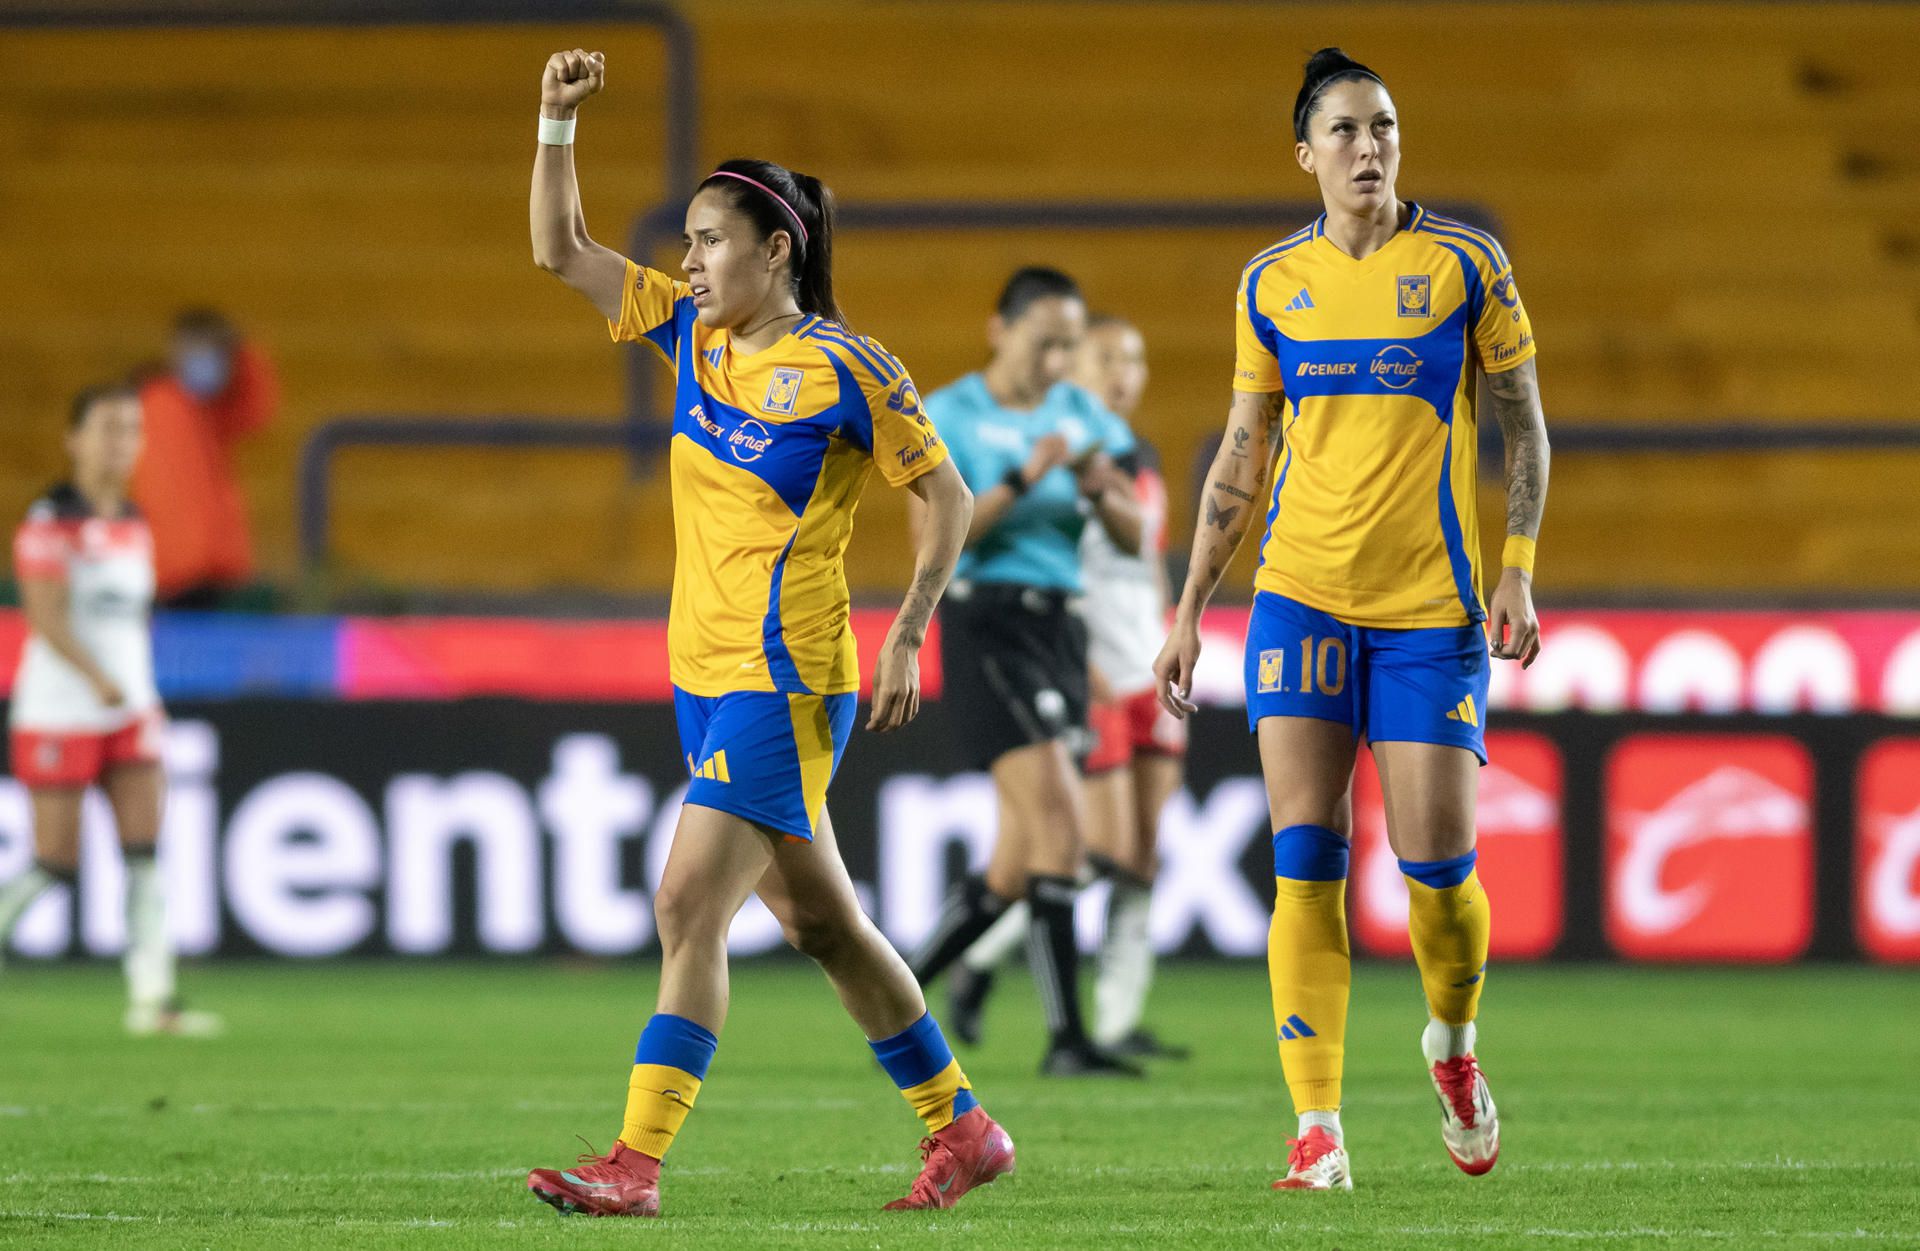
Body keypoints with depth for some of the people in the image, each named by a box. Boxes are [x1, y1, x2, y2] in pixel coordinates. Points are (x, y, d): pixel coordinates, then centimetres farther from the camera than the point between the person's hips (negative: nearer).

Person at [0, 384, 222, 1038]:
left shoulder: (133, 524, 12)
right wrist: (98, 678, -32)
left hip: (129, 711, 6)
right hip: (58, 712, -6)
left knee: (145, 853, -6)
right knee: (57, 864, -5)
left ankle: (151, 997, -10)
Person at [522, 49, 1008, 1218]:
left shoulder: (843, 371, -10)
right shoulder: (695, 334, 8)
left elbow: (947, 495, -4)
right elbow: (562, 249, 11)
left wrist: (907, 638, -9)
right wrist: (558, 122, -1)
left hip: (784, 681, -8)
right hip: (707, 675, 8)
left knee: (688, 905, -14)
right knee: (822, 919, 13)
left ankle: (636, 1164, -15)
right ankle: (961, 1126, 24)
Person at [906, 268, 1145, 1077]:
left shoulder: (1080, 414, 11)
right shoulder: (951, 417, -4)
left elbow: (1135, 539, 9)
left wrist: (1101, 493, -12)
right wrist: (1022, 480, -22)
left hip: (1061, 630, 7)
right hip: (986, 625, -7)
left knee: (1017, 868, 8)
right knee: (1060, 824, -19)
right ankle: (1066, 1040, -19)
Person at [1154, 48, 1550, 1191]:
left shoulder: (1466, 265, 0)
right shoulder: (1273, 285, 7)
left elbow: (1524, 423, 4)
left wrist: (1518, 573, -6)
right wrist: (1191, 608, 11)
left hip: (1433, 604, -2)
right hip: (1302, 594, 2)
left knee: (1438, 866, -5)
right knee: (1305, 861, -8)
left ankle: (1454, 1043, 26)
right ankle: (1318, 1127, -6)